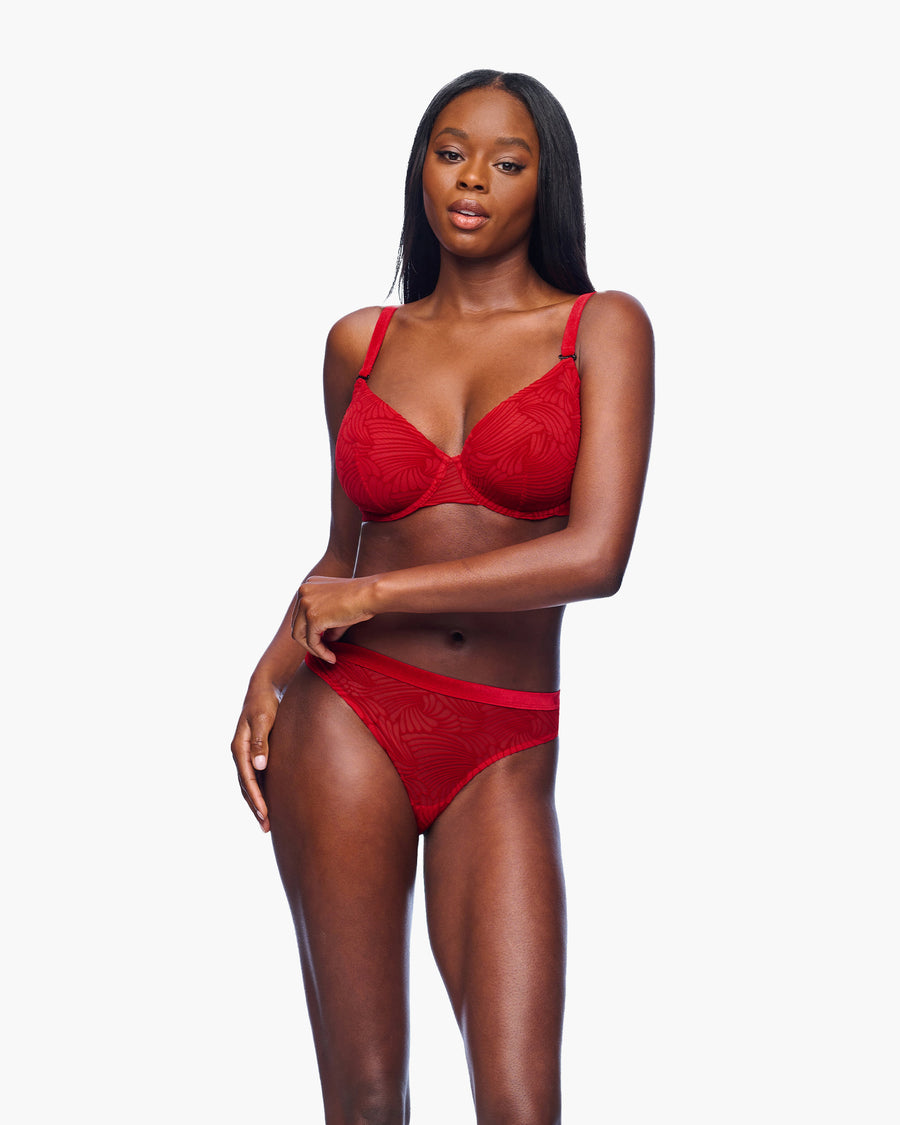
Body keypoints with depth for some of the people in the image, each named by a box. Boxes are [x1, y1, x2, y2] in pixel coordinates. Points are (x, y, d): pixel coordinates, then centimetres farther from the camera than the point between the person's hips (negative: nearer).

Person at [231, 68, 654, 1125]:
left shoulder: (603, 328, 0)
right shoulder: (361, 344, 10)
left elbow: (596, 555, -12)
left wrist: (375, 596, -8)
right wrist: (271, 676, 0)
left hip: (503, 759, -1)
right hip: (348, 721, 2)